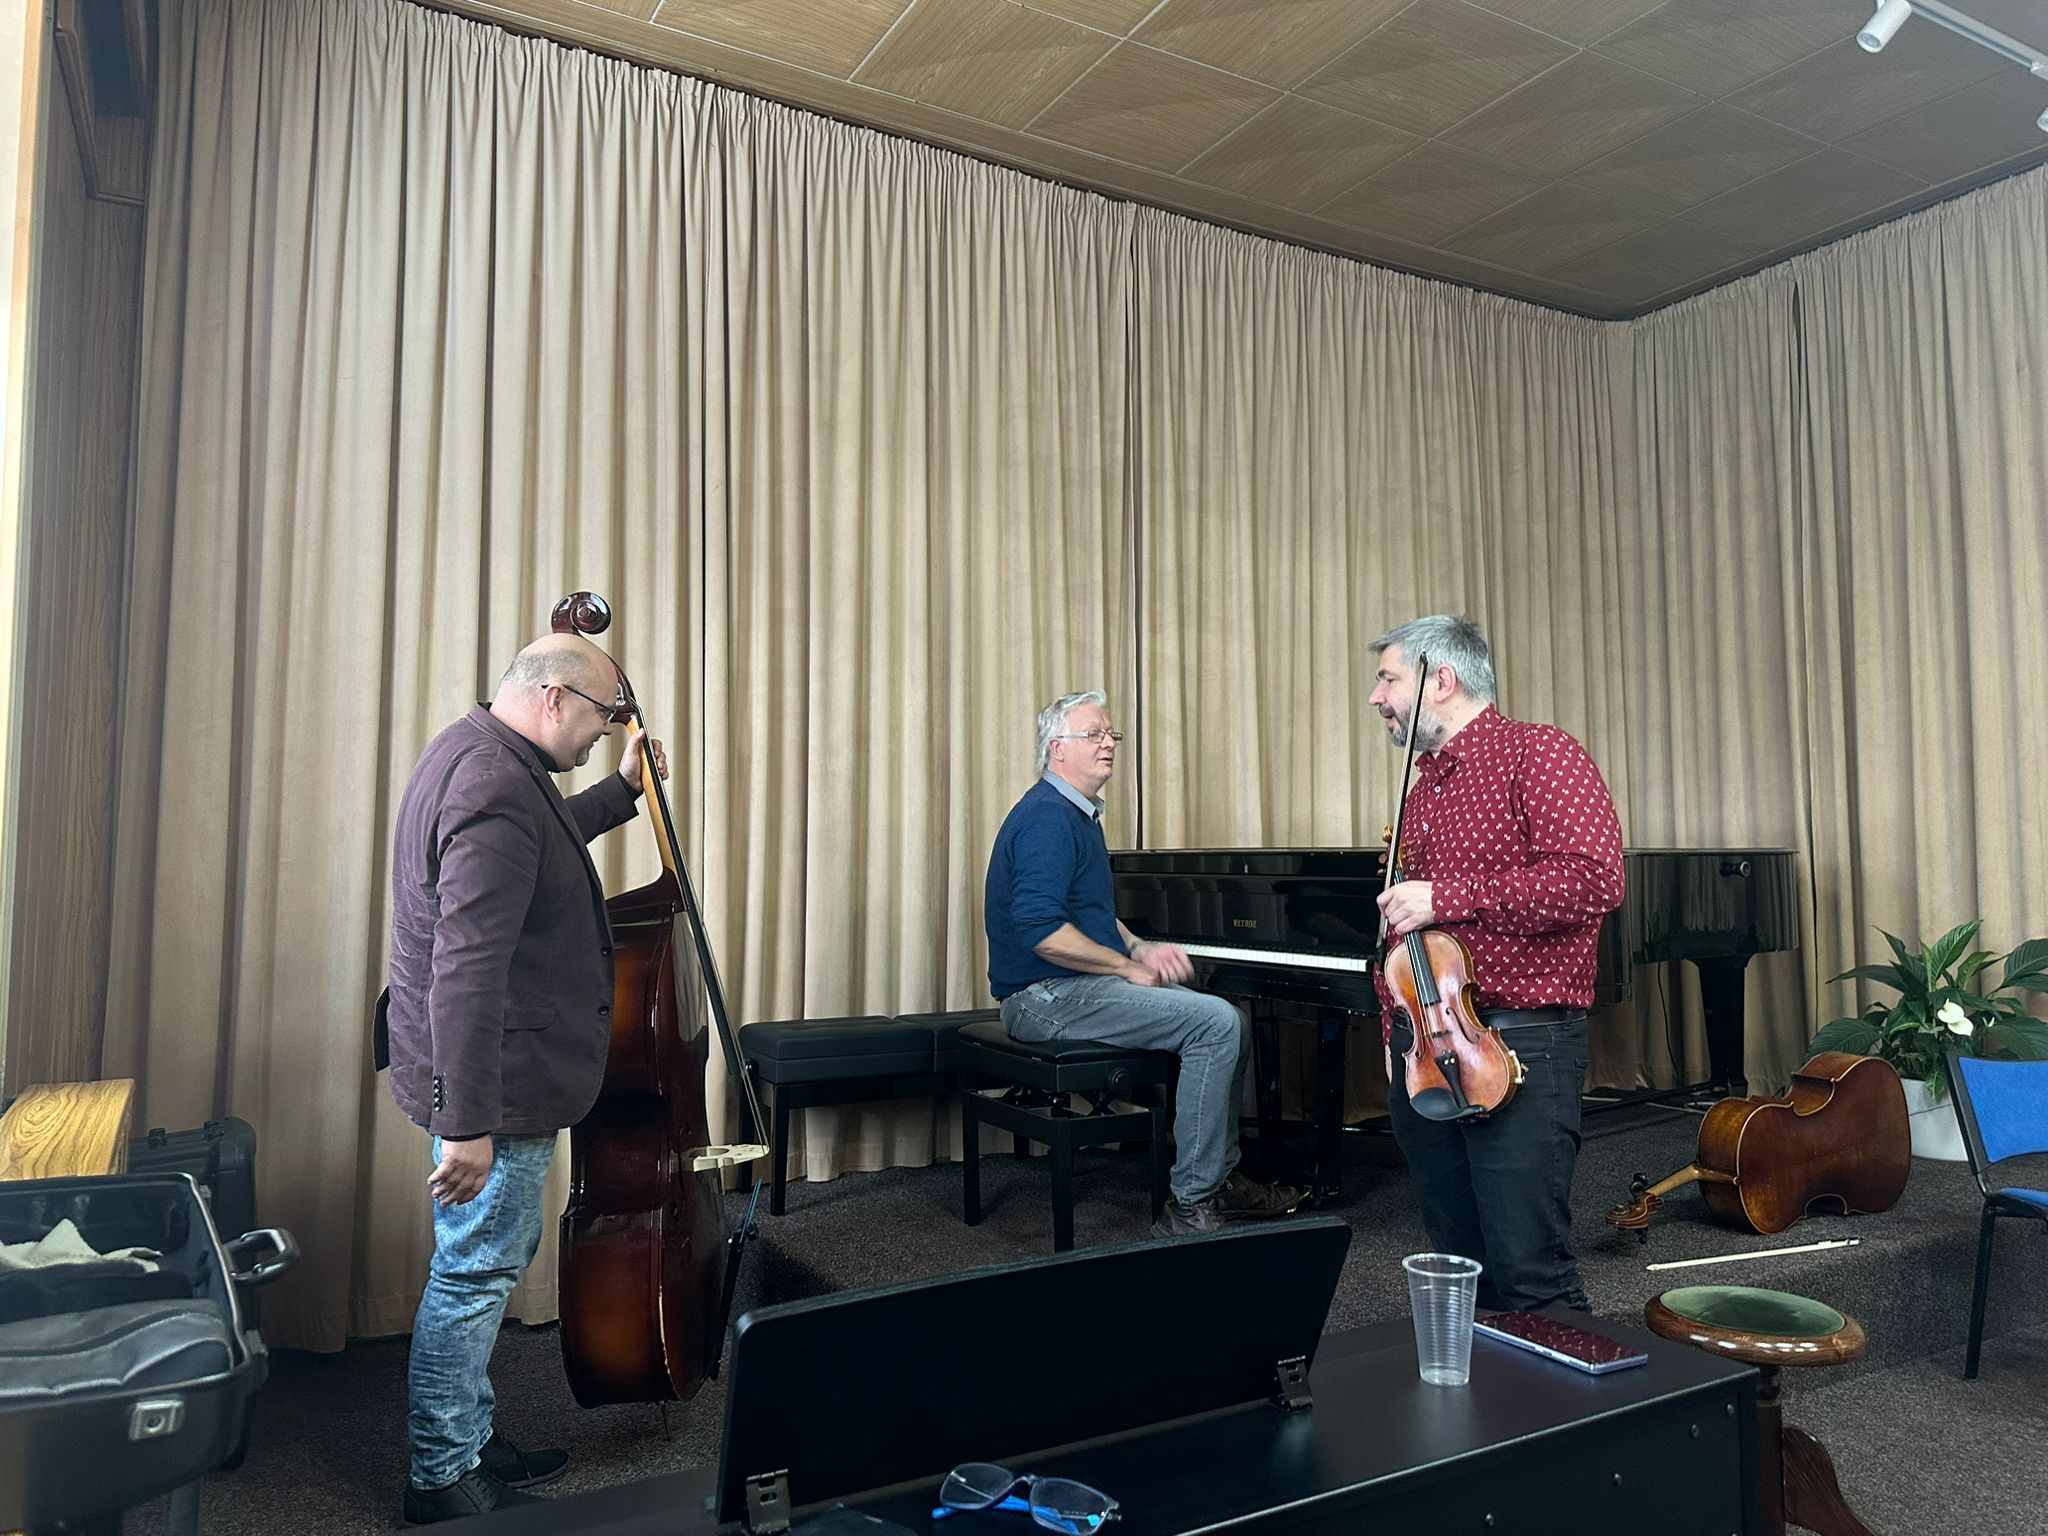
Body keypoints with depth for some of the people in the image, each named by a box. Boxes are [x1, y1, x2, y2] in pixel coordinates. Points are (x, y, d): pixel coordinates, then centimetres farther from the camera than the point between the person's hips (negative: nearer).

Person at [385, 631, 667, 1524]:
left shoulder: (481, 753, 10)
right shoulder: (496, 792, -25)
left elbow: (543, 842, 32)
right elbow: (468, 972, -30)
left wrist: (625, 790, 31)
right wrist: (467, 1124, -29)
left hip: (500, 1077, 11)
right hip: (495, 1086, -11)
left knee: (488, 1262, 20)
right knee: (474, 1273, 3)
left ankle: (469, 1441, 35)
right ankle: (440, 1480, 20)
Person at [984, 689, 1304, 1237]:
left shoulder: (1080, 813, 17)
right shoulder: (1046, 818, -17)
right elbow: (1042, 933, -27)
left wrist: (1139, 948, 6)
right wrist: (1131, 967, -16)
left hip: (1076, 985, 11)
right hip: (1048, 997, -11)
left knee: (1230, 1020, 11)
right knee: (1218, 1023, -20)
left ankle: (1221, 1177, 19)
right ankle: (1189, 1204, -13)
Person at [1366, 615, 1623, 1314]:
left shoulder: (1537, 753, -6)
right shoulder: (1422, 785, 19)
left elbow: (1595, 878, -21)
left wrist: (1445, 897, -19)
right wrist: (1393, 1032, 19)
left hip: (1518, 1048, -8)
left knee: (1529, 1274, -7)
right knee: (1460, 1266, 15)